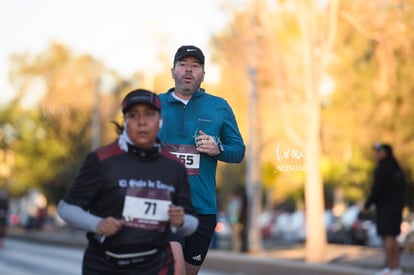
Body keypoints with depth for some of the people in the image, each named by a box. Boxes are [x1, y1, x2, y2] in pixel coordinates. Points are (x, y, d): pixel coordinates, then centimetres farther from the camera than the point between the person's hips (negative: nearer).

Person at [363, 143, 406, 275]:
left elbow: (376, 189, -19)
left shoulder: (383, 169, -16)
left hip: (385, 207, -9)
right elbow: (402, 186, 19)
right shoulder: (396, 168, 12)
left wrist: (367, 205, -11)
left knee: (387, 237, -7)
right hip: (396, 206, 9)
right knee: (392, 238, 12)